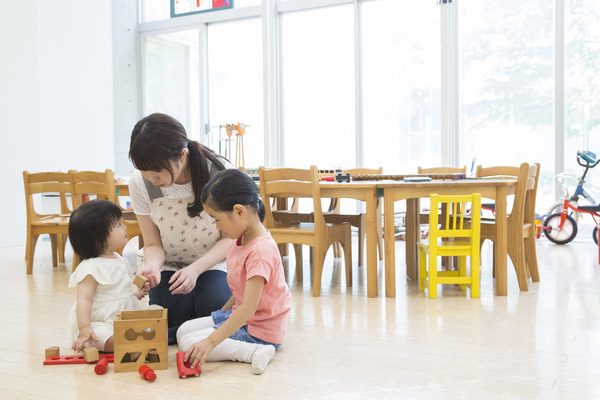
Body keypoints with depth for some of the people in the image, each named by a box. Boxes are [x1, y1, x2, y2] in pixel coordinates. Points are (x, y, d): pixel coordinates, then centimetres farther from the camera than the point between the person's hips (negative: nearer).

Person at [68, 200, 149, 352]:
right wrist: (84, 329, -30)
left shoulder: (119, 261, 12)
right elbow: (84, 300, -22)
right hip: (99, 324, -10)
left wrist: (135, 294, 18)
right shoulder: (91, 268, -17)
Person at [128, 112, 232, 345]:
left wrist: (195, 269, -29)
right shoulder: (139, 184, -17)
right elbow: (153, 244, -8)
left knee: (215, 307, -28)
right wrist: (152, 266, -32)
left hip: (212, 262, -1)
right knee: (172, 317, -23)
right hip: (169, 265, 1)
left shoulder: (220, 174, -24)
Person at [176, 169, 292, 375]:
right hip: (240, 316, 10)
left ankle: (253, 352, -18)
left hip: (259, 330, -10)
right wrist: (222, 313, 18)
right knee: (183, 331, 12)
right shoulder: (242, 240, 3)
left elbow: (249, 308, -31)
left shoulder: (260, 250, -28)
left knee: (188, 344, -15)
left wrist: (212, 341, -33)